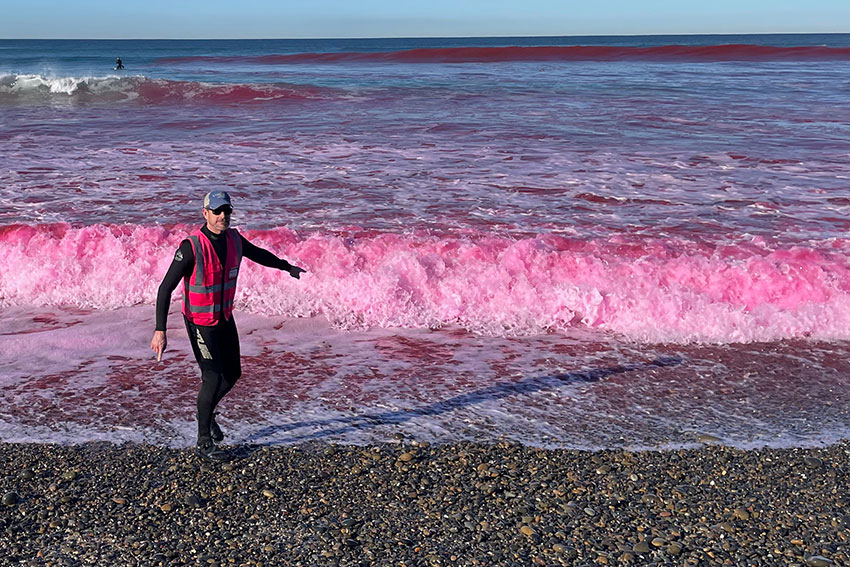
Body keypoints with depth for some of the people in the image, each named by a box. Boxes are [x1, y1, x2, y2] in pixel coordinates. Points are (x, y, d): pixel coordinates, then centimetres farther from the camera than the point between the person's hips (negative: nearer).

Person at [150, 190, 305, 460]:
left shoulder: (233, 239, -6)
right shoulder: (191, 246, -26)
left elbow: (258, 254, 18)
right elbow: (165, 288, -25)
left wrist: (287, 267, 32)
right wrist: (160, 331, -32)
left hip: (225, 318, 7)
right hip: (200, 323, -7)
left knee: (232, 373, 15)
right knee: (213, 379, -9)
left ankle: (207, 413, 43)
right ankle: (204, 442, 9)